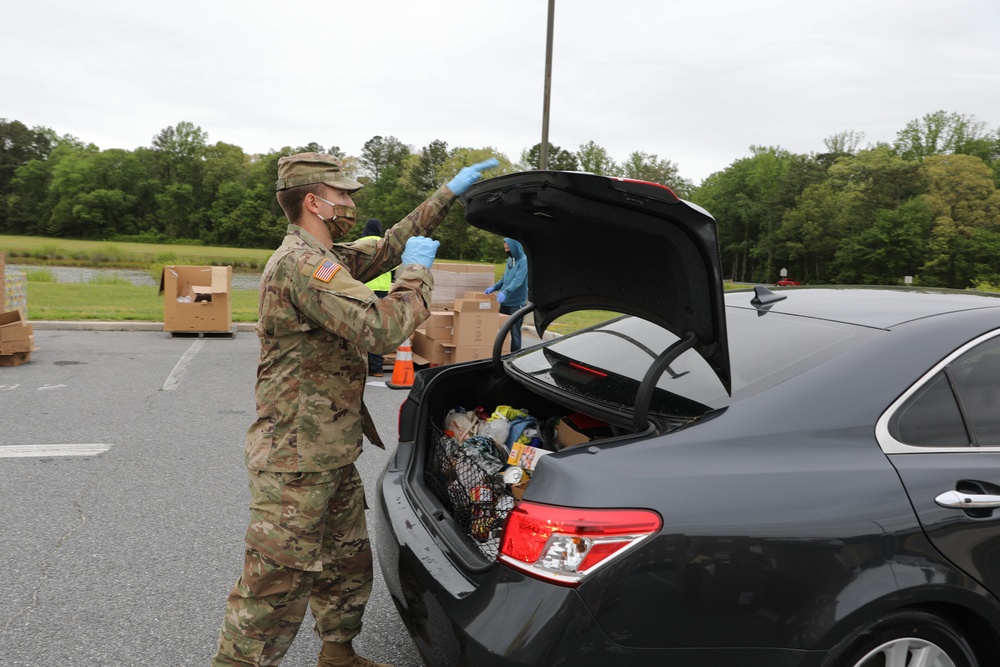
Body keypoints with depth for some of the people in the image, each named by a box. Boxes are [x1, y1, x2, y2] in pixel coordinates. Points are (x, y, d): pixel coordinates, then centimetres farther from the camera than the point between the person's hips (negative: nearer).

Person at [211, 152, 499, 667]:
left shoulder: (326, 258, 12)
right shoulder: (302, 263, -21)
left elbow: (389, 245, 23)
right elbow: (380, 330, -29)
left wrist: (448, 194, 21)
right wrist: (416, 272, -14)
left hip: (333, 456, 11)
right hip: (295, 462, -11)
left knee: (349, 565, 23)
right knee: (276, 587, 0)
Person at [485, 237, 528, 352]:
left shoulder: (524, 261, -12)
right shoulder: (510, 259, 12)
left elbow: (518, 280, -24)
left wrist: (505, 292, -37)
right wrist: (494, 287, 5)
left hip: (516, 303, -8)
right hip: (505, 301, 8)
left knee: (514, 331, -3)